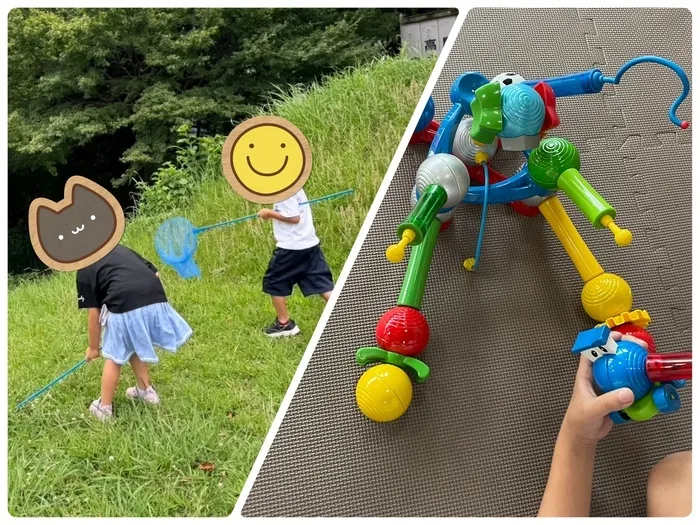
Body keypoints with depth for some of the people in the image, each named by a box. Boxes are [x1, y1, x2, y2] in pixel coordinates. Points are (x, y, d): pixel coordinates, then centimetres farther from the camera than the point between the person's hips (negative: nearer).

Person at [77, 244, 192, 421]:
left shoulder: (84, 272, 17)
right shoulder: (121, 249, 30)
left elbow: (94, 315, 15)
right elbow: (156, 274, 24)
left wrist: (93, 348, 28)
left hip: (125, 306, -5)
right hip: (157, 300, 5)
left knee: (114, 356, 17)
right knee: (133, 347, 30)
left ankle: (104, 408, 31)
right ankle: (145, 391, 45)